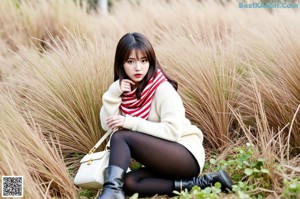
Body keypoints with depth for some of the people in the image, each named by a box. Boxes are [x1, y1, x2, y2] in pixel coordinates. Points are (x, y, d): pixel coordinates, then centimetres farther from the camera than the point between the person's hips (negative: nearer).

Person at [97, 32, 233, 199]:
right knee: (129, 183, -17)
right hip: (164, 157, 8)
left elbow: (173, 131, -24)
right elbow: (107, 125, -3)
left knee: (121, 137, -20)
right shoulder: (126, 89, 5)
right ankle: (197, 183, -15)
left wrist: (131, 122, -24)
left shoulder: (162, 89, -15)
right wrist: (113, 92, -16)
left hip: (187, 154, -8)